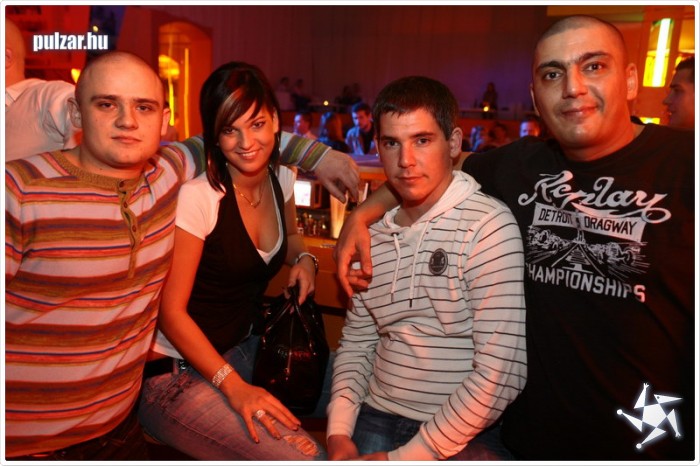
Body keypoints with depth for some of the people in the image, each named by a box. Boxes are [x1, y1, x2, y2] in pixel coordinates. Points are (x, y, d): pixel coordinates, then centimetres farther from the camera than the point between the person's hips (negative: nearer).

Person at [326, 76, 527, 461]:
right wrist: (339, 432, -2)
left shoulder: (488, 225, -14)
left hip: (461, 436, -4)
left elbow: (500, 374, -18)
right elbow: (355, 345, 10)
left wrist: (407, 457, -13)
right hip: (375, 420, 4)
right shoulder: (373, 235, 4)